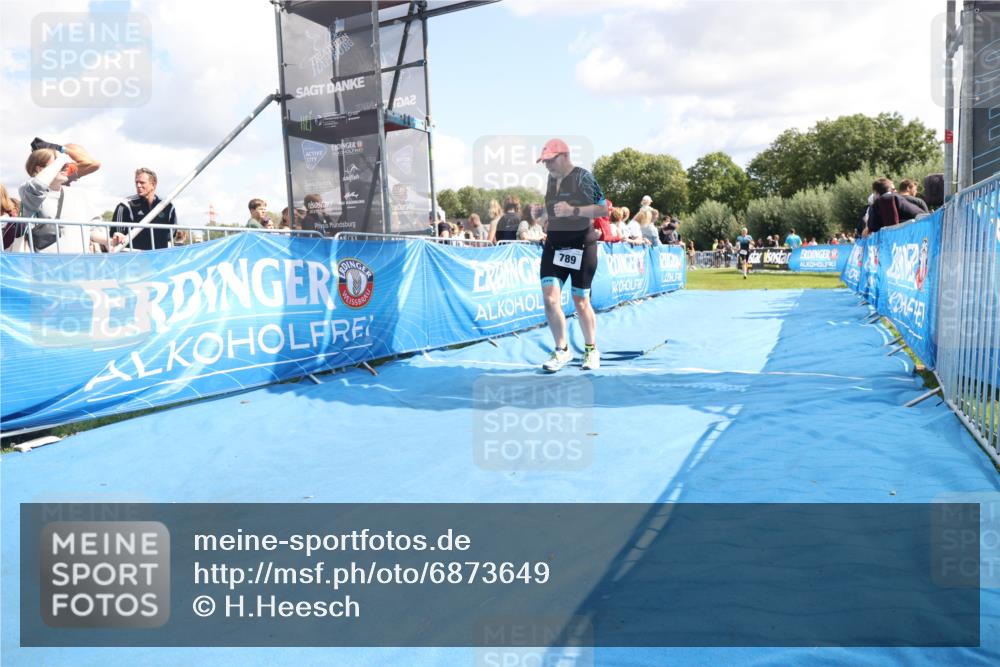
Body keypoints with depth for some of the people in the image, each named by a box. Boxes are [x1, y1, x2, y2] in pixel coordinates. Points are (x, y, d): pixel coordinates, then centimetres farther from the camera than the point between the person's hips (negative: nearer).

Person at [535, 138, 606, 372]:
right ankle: (562, 350, 7)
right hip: (554, 243, 5)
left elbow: (603, 208, -13)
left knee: (580, 301, 3)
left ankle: (591, 350, 24)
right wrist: (544, 213, 9)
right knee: (550, 298, -8)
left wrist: (573, 210, -23)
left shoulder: (583, 177, -9)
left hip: (581, 243, -5)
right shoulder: (551, 179, 11)